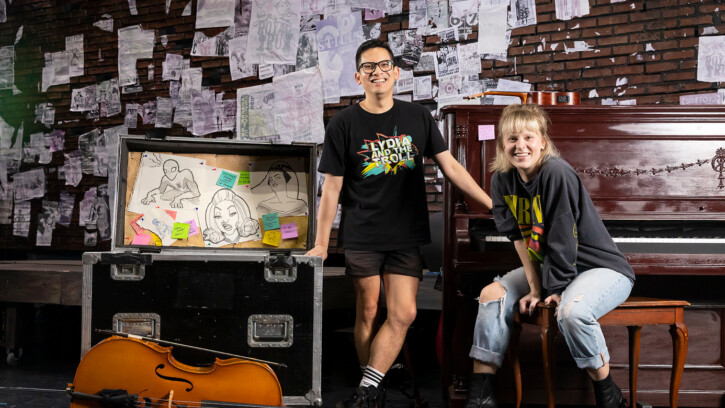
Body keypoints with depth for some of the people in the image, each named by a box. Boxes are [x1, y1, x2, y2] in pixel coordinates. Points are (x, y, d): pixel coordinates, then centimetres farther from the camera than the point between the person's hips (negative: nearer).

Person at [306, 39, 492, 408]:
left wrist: (493, 205, 3)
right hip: (361, 237, -2)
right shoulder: (343, 124, -1)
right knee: (367, 313, 4)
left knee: (403, 314, -7)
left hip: (407, 236, 2)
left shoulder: (418, 118, 5)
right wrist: (321, 245, -1)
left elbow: (450, 166, 7)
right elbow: (332, 188, 0)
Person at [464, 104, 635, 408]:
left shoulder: (556, 173, -24)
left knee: (571, 311, -35)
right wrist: (534, 288, -10)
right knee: (493, 295, -5)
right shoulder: (502, 180, -3)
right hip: (550, 266, 7)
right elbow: (520, 237, -5)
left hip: (602, 268, -7)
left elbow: (563, 239, -23)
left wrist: (557, 288, -18)